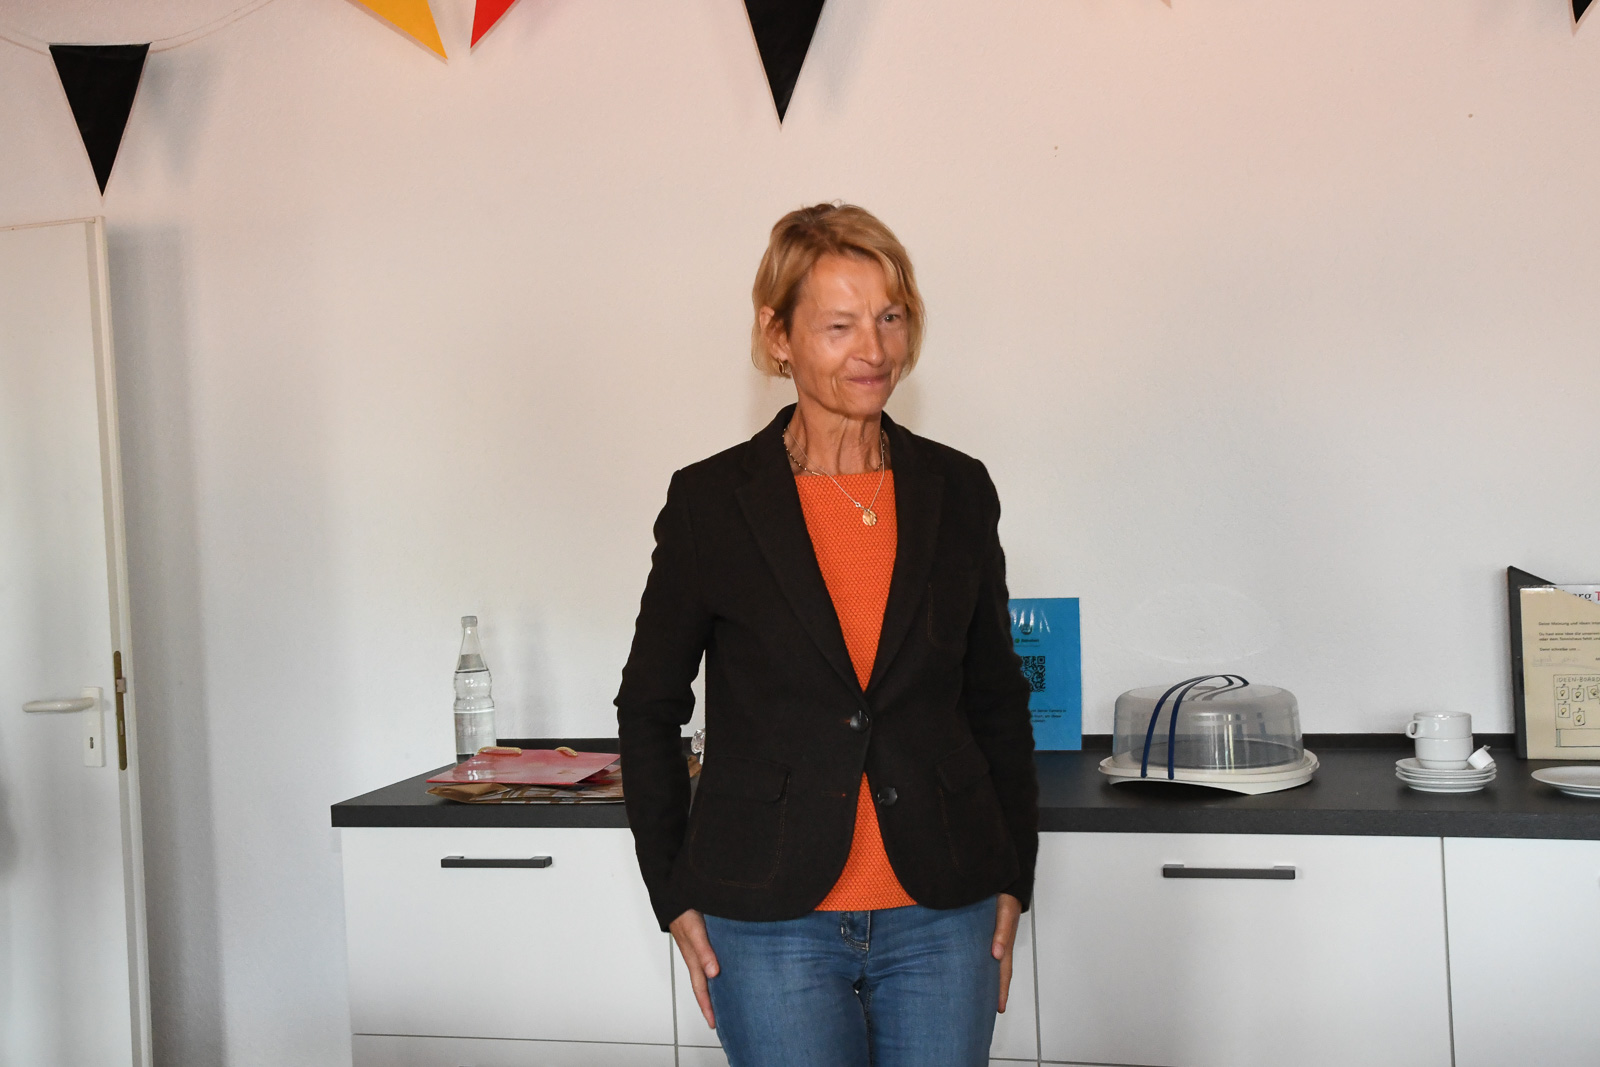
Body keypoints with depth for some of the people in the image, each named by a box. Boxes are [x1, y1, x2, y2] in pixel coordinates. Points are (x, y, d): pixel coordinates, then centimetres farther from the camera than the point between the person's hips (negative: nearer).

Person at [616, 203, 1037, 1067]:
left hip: (942, 917, 2)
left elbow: (996, 697, 11)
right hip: (774, 924, -2)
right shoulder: (710, 502, -4)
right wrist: (674, 897, 1)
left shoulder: (957, 492, 3)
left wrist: (1011, 881, 8)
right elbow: (648, 708, 4)